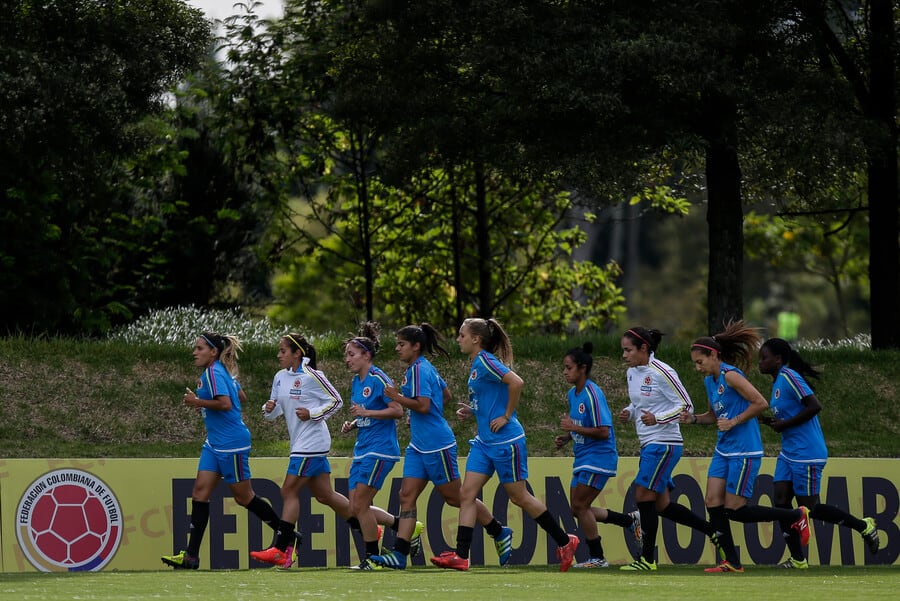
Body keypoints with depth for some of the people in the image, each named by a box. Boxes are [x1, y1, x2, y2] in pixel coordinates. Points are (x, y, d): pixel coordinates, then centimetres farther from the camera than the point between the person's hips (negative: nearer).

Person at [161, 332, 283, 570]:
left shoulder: (213, 373, -15)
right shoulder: (220, 371, 13)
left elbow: (225, 403, -27)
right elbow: (239, 397, 25)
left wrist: (197, 402, -17)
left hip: (231, 443, -10)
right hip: (215, 443, 10)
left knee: (244, 497, 1)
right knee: (200, 492, 0)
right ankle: (191, 556, -4)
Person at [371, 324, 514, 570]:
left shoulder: (419, 370, -17)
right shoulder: (427, 368, 13)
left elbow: (423, 405, -26)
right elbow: (446, 395, 25)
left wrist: (398, 398, -18)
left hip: (437, 446, -10)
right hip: (419, 446, 10)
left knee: (455, 498, 2)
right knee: (407, 496, -1)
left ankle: (500, 533, 18)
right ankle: (399, 554, -7)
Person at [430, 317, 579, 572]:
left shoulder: (485, 361, -15)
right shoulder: (477, 365, 13)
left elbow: (516, 383, -28)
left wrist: (506, 417, -21)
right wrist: (472, 411, 8)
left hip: (505, 441, -10)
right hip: (484, 442, 10)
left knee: (520, 497, 1)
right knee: (467, 494, 0)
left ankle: (564, 541, 15)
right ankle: (460, 556, -4)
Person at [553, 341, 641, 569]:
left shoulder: (592, 394, -18)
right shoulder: (572, 394, 10)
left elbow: (603, 431, -22)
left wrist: (575, 428, -22)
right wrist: (566, 437, 5)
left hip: (598, 458, -10)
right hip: (583, 460, 10)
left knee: (580, 506, -9)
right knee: (578, 509, 8)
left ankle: (597, 557, 2)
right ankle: (630, 520, 22)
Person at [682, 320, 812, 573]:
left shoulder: (730, 375, -16)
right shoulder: (709, 380, 11)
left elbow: (760, 403, -19)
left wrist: (734, 422, -18)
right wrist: (693, 419, 5)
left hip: (744, 452, -9)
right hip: (723, 450, 9)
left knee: (735, 510, -6)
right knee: (713, 503, 0)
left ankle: (797, 516, 8)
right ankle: (731, 562, 5)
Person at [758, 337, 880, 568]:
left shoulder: (789, 377, -17)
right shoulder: (777, 382, 12)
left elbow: (815, 406, -25)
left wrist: (784, 424, -18)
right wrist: (773, 421, 3)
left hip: (807, 454, -10)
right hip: (788, 452, 10)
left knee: (809, 508, -2)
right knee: (781, 501, 1)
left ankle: (864, 526, 14)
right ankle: (798, 560, 5)